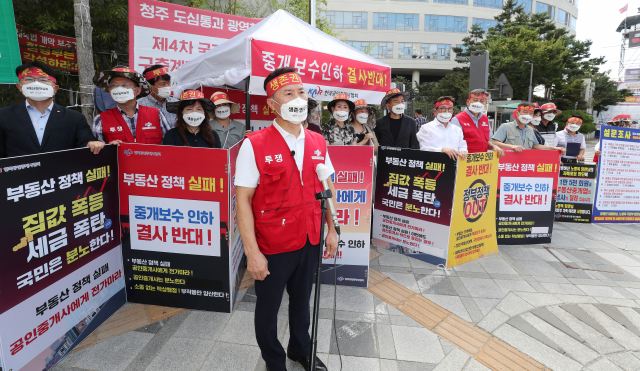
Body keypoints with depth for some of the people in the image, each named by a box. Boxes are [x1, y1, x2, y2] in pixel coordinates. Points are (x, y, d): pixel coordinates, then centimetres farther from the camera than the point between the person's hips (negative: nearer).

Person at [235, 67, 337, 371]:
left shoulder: (317, 142, 1)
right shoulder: (254, 145, -15)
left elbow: (327, 188, 9)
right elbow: (243, 199, -15)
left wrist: (331, 229, 7)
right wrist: (252, 252, -17)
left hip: (311, 242, 4)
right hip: (273, 246, -4)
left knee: (302, 300, 25)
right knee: (268, 308, 17)